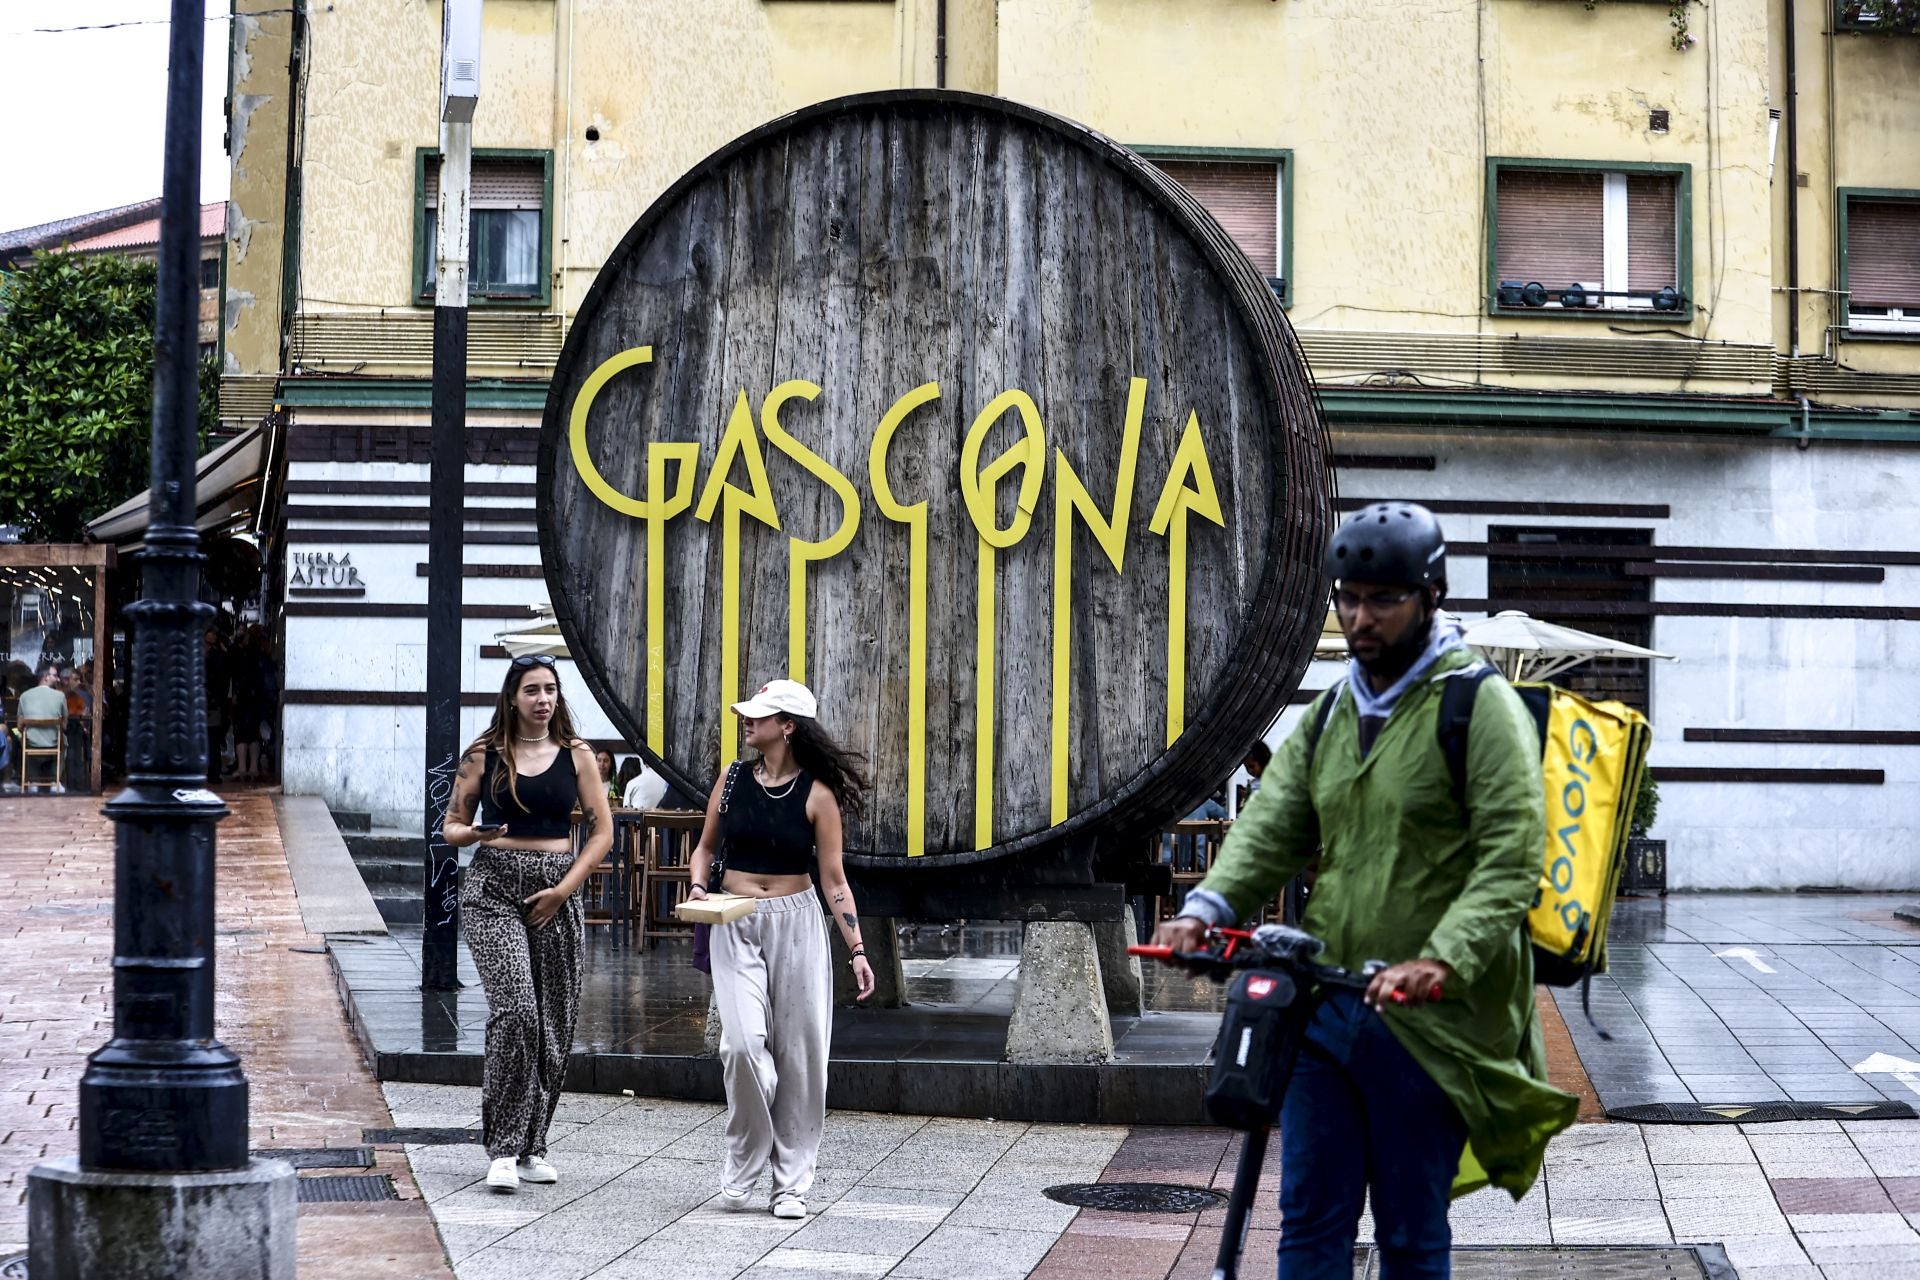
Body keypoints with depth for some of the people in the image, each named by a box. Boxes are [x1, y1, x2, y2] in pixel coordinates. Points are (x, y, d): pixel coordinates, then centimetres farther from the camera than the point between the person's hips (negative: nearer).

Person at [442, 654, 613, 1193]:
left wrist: (564, 888, -4)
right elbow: (452, 825, 10)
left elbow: (602, 830, 6)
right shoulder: (484, 755, 4)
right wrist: (474, 833, -14)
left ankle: (532, 1146, 16)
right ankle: (503, 1148, -14)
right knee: (515, 1010, -18)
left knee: (554, 1023, 3)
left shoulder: (576, 754, 6)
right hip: (493, 889, -2)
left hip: (557, 891, 3)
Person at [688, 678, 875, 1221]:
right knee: (744, 1042, -15)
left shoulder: (817, 794, -4)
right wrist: (698, 886, -4)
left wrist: (857, 949, -6)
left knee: (798, 1049, 0)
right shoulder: (733, 780, 4)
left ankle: (792, 1181, 11)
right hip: (735, 926, 1)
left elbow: (833, 877, -2)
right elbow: (706, 845, 17)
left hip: (796, 923, -1)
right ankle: (743, 1165, 5)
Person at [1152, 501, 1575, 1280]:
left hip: (1422, 1018, -6)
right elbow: (1271, 827, 7)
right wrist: (1207, 908, -12)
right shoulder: (1329, 715, 15)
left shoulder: (1481, 708, -6)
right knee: (1310, 1218, 6)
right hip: (1323, 1003, 6)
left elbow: (1511, 860, -16)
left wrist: (1443, 960, -30)